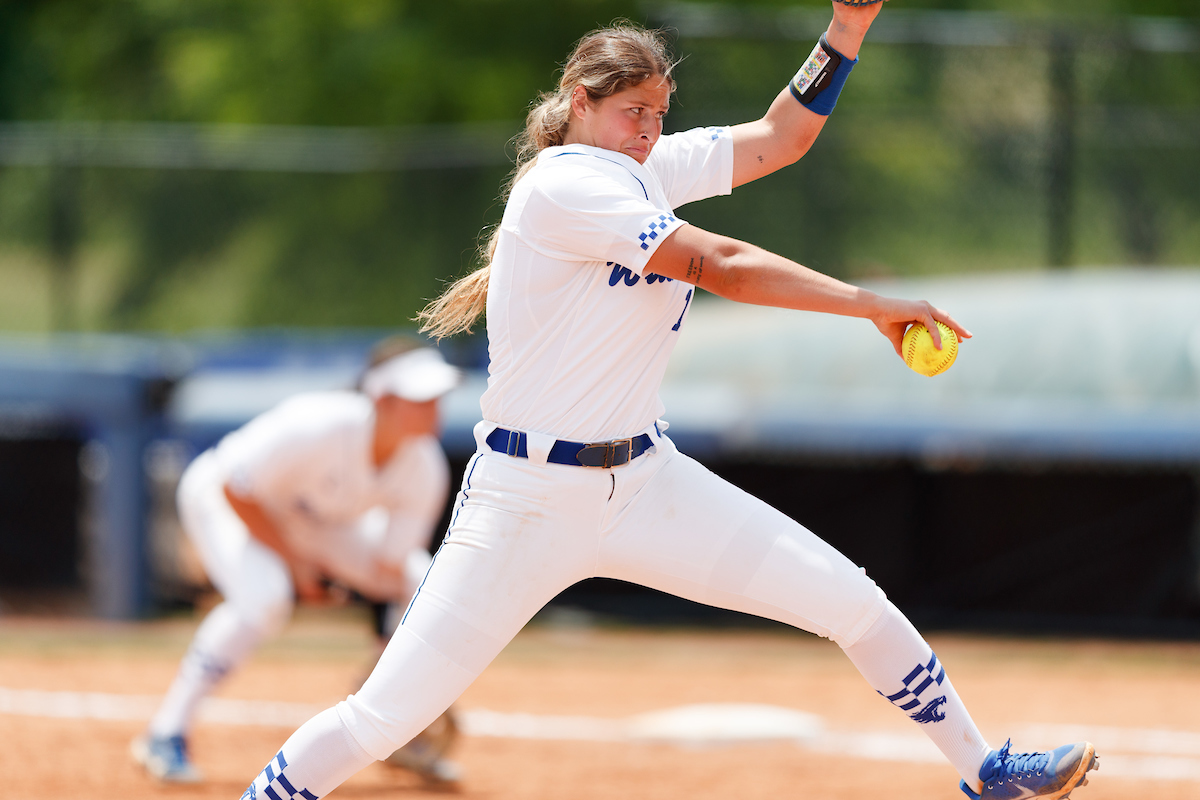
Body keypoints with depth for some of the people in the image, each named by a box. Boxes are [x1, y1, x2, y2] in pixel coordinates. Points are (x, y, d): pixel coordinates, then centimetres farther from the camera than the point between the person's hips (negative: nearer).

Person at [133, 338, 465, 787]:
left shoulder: (425, 472, -22)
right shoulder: (317, 430, -39)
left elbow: (391, 567, -17)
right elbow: (235, 491, -28)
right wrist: (293, 559, -20)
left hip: (320, 520, 6)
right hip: (222, 498, -6)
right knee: (265, 597, -35)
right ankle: (166, 735, -24)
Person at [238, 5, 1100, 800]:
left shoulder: (648, 168, 7)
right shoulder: (564, 181, -16)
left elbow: (779, 138, 14)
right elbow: (719, 266, -22)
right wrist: (873, 306, -22)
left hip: (644, 483, 7)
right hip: (530, 497, -7)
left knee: (857, 606, 2)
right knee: (387, 715, -10)